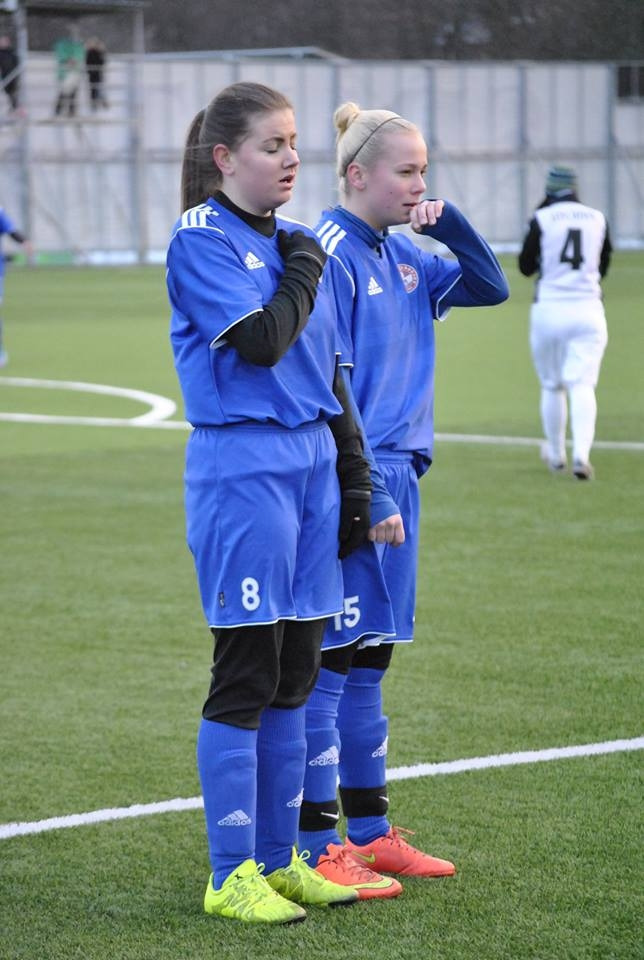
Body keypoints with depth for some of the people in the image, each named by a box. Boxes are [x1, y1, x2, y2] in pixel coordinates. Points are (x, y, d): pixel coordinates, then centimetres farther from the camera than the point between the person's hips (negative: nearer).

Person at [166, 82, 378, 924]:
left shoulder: (292, 242, 15)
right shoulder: (201, 239, -8)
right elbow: (258, 341, -19)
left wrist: (352, 476, 17)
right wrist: (304, 276, -4)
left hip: (309, 464, 7)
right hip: (242, 467, -7)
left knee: (294, 675, 10)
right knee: (246, 675, -4)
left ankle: (278, 858, 19)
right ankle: (232, 876, 3)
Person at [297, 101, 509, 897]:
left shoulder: (402, 256, 12)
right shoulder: (328, 257, -13)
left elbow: (490, 288, 18)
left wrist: (450, 224, 1)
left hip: (395, 478, 9)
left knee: (368, 661, 14)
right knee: (329, 665, -5)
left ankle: (370, 832, 22)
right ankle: (319, 850, -1)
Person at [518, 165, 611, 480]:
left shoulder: (542, 219, -4)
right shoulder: (597, 219, 5)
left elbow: (526, 267, 4)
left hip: (548, 309, -1)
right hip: (588, 309, 1)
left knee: (551, 385, 14)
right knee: (582, 385, -4)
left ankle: (556, 454, 25)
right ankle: (581, 454, -23)